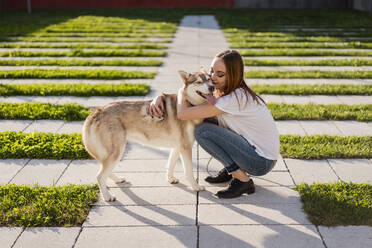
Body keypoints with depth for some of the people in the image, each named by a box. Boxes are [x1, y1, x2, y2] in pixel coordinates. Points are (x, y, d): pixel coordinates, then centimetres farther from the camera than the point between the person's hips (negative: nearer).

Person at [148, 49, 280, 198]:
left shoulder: (236, 98, -24)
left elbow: (182, 114, -25)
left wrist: (181, 91, -5)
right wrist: (160, 97, -8)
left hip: (262, 162, -9)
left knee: (202, 131, -16)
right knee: (205, 122, 6)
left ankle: (243, 180, -7)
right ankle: (230, 170, 15)